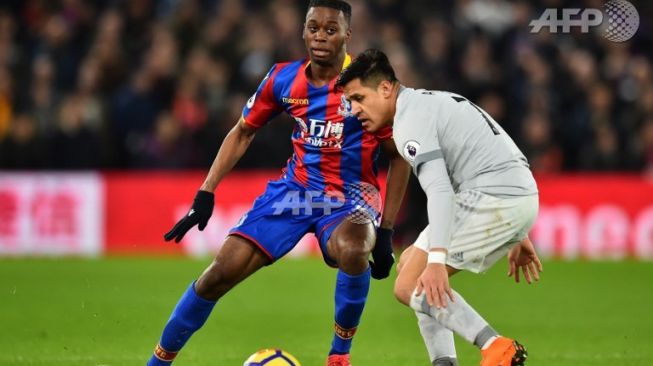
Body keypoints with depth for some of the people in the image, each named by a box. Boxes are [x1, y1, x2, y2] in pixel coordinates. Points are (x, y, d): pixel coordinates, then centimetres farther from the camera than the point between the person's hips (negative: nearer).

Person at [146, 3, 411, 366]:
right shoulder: (284, 78, -2)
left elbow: (399, 157, -5)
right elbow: (243, 132, 11)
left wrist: (385, 231, -9)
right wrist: (205, 194, 3)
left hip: (350, 197, -3)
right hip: (296, 188, 3)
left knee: (352, 251, -38)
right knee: (221, 273, -8)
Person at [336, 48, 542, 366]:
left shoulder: (410, 120, -9)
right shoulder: (433, 102, 23)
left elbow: (439, 190, -23)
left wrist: (437, 260, -31)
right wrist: (516, 236, 29)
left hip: (493, 199, -10)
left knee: (409, 286, -7)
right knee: (409, 264, 18)